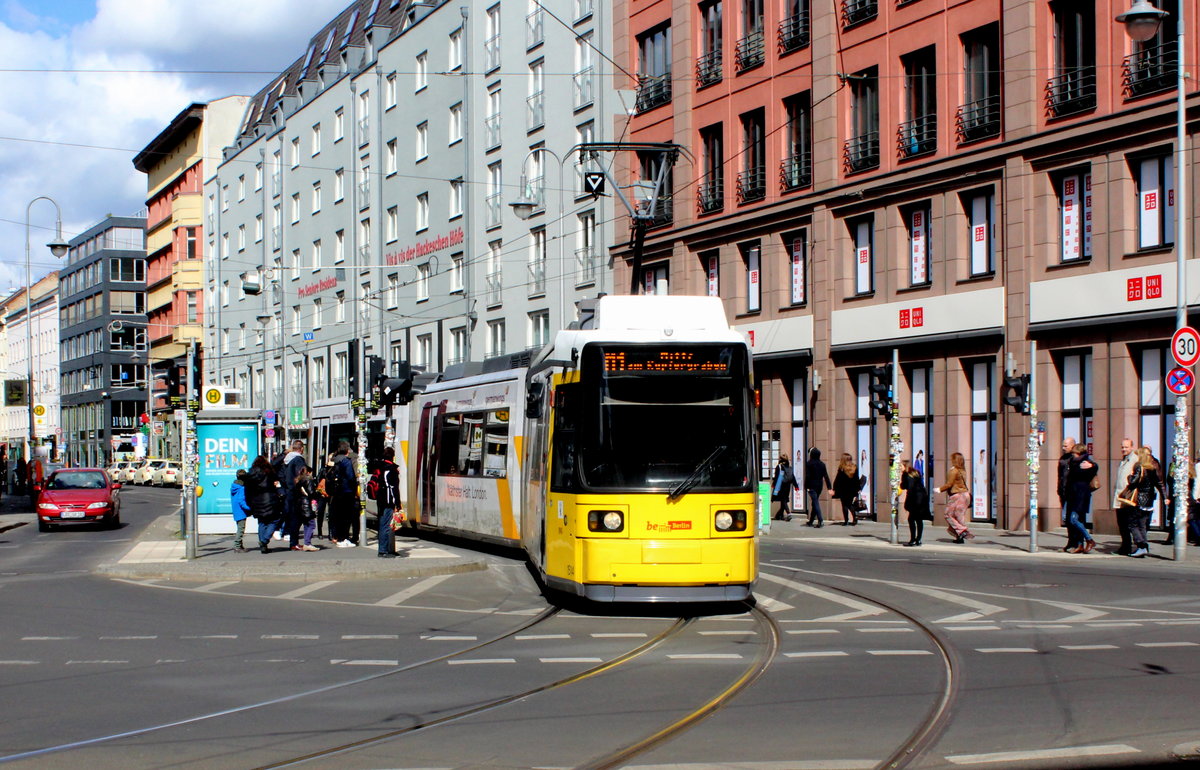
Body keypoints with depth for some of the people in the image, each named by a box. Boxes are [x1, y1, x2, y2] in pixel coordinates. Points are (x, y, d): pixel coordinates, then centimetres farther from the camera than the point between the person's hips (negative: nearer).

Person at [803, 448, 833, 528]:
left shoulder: (809, 463, -7)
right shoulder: (822, 464, 7)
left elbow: (807, 476, -12)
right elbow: (826, 476, 4)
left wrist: (806, 487, -9)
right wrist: (829, 487, 3)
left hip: (812, 486, -6)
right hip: (820, 485, 6)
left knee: (815, 503, -9)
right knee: (815, 503, 15)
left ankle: (820, 520, -23)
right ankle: (811, 521, 23)